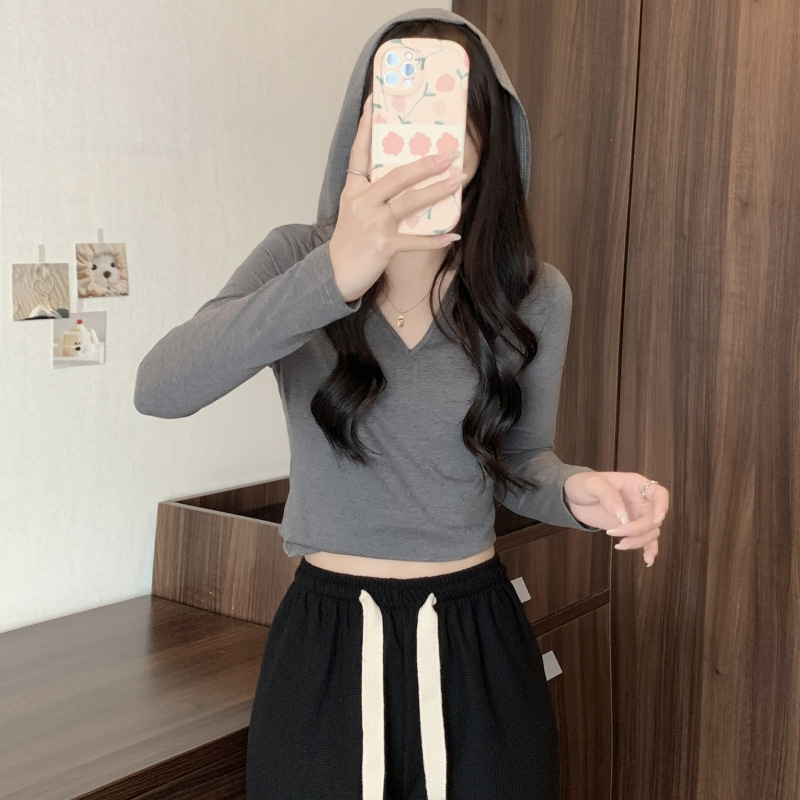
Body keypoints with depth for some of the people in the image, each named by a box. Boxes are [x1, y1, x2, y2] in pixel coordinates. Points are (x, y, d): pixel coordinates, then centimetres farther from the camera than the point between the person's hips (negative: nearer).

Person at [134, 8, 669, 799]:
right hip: (324, 643, -1)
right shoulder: (299, 256, -8)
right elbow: (159, 390, -24)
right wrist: (332, 278, -38)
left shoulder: (536, 295, -3)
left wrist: (577, 490, -14)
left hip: (479, 643, 1)